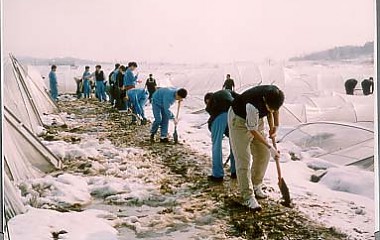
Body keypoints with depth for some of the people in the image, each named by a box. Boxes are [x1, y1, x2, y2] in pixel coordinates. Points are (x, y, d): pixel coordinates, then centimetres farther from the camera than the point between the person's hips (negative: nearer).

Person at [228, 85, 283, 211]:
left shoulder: (275, 95, -23)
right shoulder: (253, 105, -40)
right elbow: (253, 130, -26)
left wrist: (273, 126, -3)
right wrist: (270, 147, -21)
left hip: (256, 118, 7)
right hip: (239, 119, -7)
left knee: (263, 155, 8)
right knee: (243, 160, -10)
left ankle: (256, 186, 27)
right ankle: (248, 197, -4)